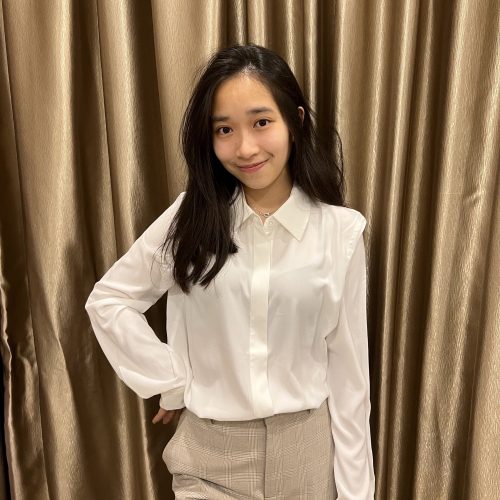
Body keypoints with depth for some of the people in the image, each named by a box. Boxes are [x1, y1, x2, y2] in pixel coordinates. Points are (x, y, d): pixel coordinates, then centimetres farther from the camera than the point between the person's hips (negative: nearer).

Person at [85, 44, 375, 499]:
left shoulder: (340, 230, -11)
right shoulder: (190, 217, -9)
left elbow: (348, 370, -6)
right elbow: (107, 300, -1)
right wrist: (172, 383, -5)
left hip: (304, 449, 1)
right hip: (210, 451, 0)